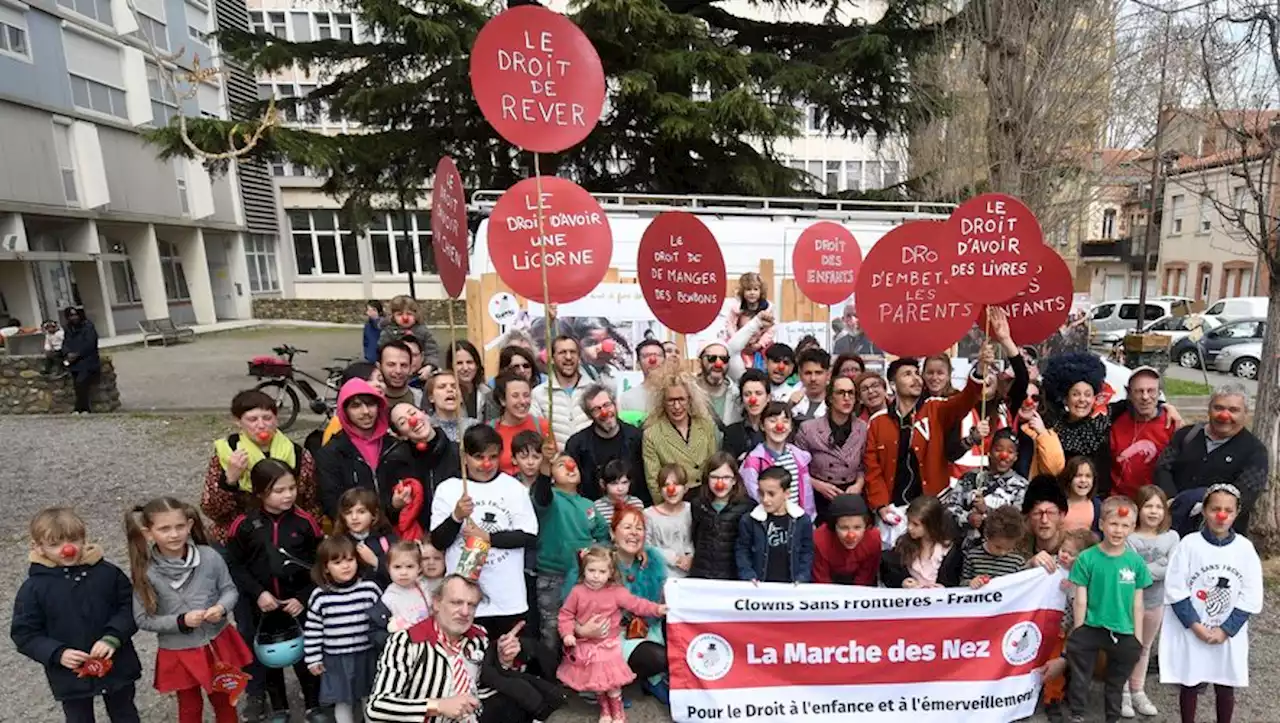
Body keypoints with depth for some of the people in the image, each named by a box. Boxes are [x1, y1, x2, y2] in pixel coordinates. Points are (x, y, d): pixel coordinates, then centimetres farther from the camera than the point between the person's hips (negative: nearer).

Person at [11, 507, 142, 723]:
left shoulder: (107, 573, -12)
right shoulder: (33, 588, -13)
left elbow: (130, 608, -6)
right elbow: (24, 633, -7)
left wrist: (113, 637, -22)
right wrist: (57, 653, -21)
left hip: (117, 667, 0)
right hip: (70, 676, 0)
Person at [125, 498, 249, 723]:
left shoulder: (209, 556, -17)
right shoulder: (146, 572, -18)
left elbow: (230, 589, -4)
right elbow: (143, 619, -11)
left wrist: (222, 608, -24)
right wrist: (181, 621, -23)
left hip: (217, 644, 1)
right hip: (178, 654, -1)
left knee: (224, 699, 24)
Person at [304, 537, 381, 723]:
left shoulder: (370, 589, -9)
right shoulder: (319, 596, -9)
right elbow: (312, 630, -1)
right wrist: (313, 659, 0)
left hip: (367, 655, 0)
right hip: (336, 659, 0)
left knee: (370, 699, 14)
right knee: (342, 702, 15)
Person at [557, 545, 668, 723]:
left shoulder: (616, 592, -10)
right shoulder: (577, 591, -8)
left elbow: (636, 604, -12)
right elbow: (565, 615, -3)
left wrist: (657, 609, -23)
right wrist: (567, 634, -16)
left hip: (608, 645, -1)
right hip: (585, 646, 1)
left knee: (612, 682, 4)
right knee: (595, 681, 13)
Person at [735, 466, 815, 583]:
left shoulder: (802, 520, -3)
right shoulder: (748, 521, -5)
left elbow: (807, 552, 3)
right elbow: (742, 552, 1)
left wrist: (801, 579, -6)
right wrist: (749, 577, -9)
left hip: (791, 586, 1)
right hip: (759, 586, 0)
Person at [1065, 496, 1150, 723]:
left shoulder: (1136, 561, -4)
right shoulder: (1087, 558, -11)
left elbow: (1137, 604, 3)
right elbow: (1081, 600, -7)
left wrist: (1138, 638, 3)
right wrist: (1078, 634, -5)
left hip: (1124, 634, 3)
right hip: (1090, 629, -3)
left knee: (1116, 684, 20)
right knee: (1080, 679, 7)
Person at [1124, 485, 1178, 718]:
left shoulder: (1171, 537, -4)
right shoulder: (1129, 538, -16)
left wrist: (1145, 569, -20)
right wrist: (1160, 566, -22)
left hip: (1156, 603, 4)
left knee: (1145, 647, 19)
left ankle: (1138, 690, 33)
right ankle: (1124, 693, 20)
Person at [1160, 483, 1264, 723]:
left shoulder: (1245, 548, -4)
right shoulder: (1189, 544, -11)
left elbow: (1251, 598, -3)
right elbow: (1175, 590, -9)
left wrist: (1225, 630, -9)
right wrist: (1195, 625, -15)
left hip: (1229, 634, 2)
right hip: (1190, 631, -2)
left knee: (1226, 688, 14)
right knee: (1190, 685, 10)